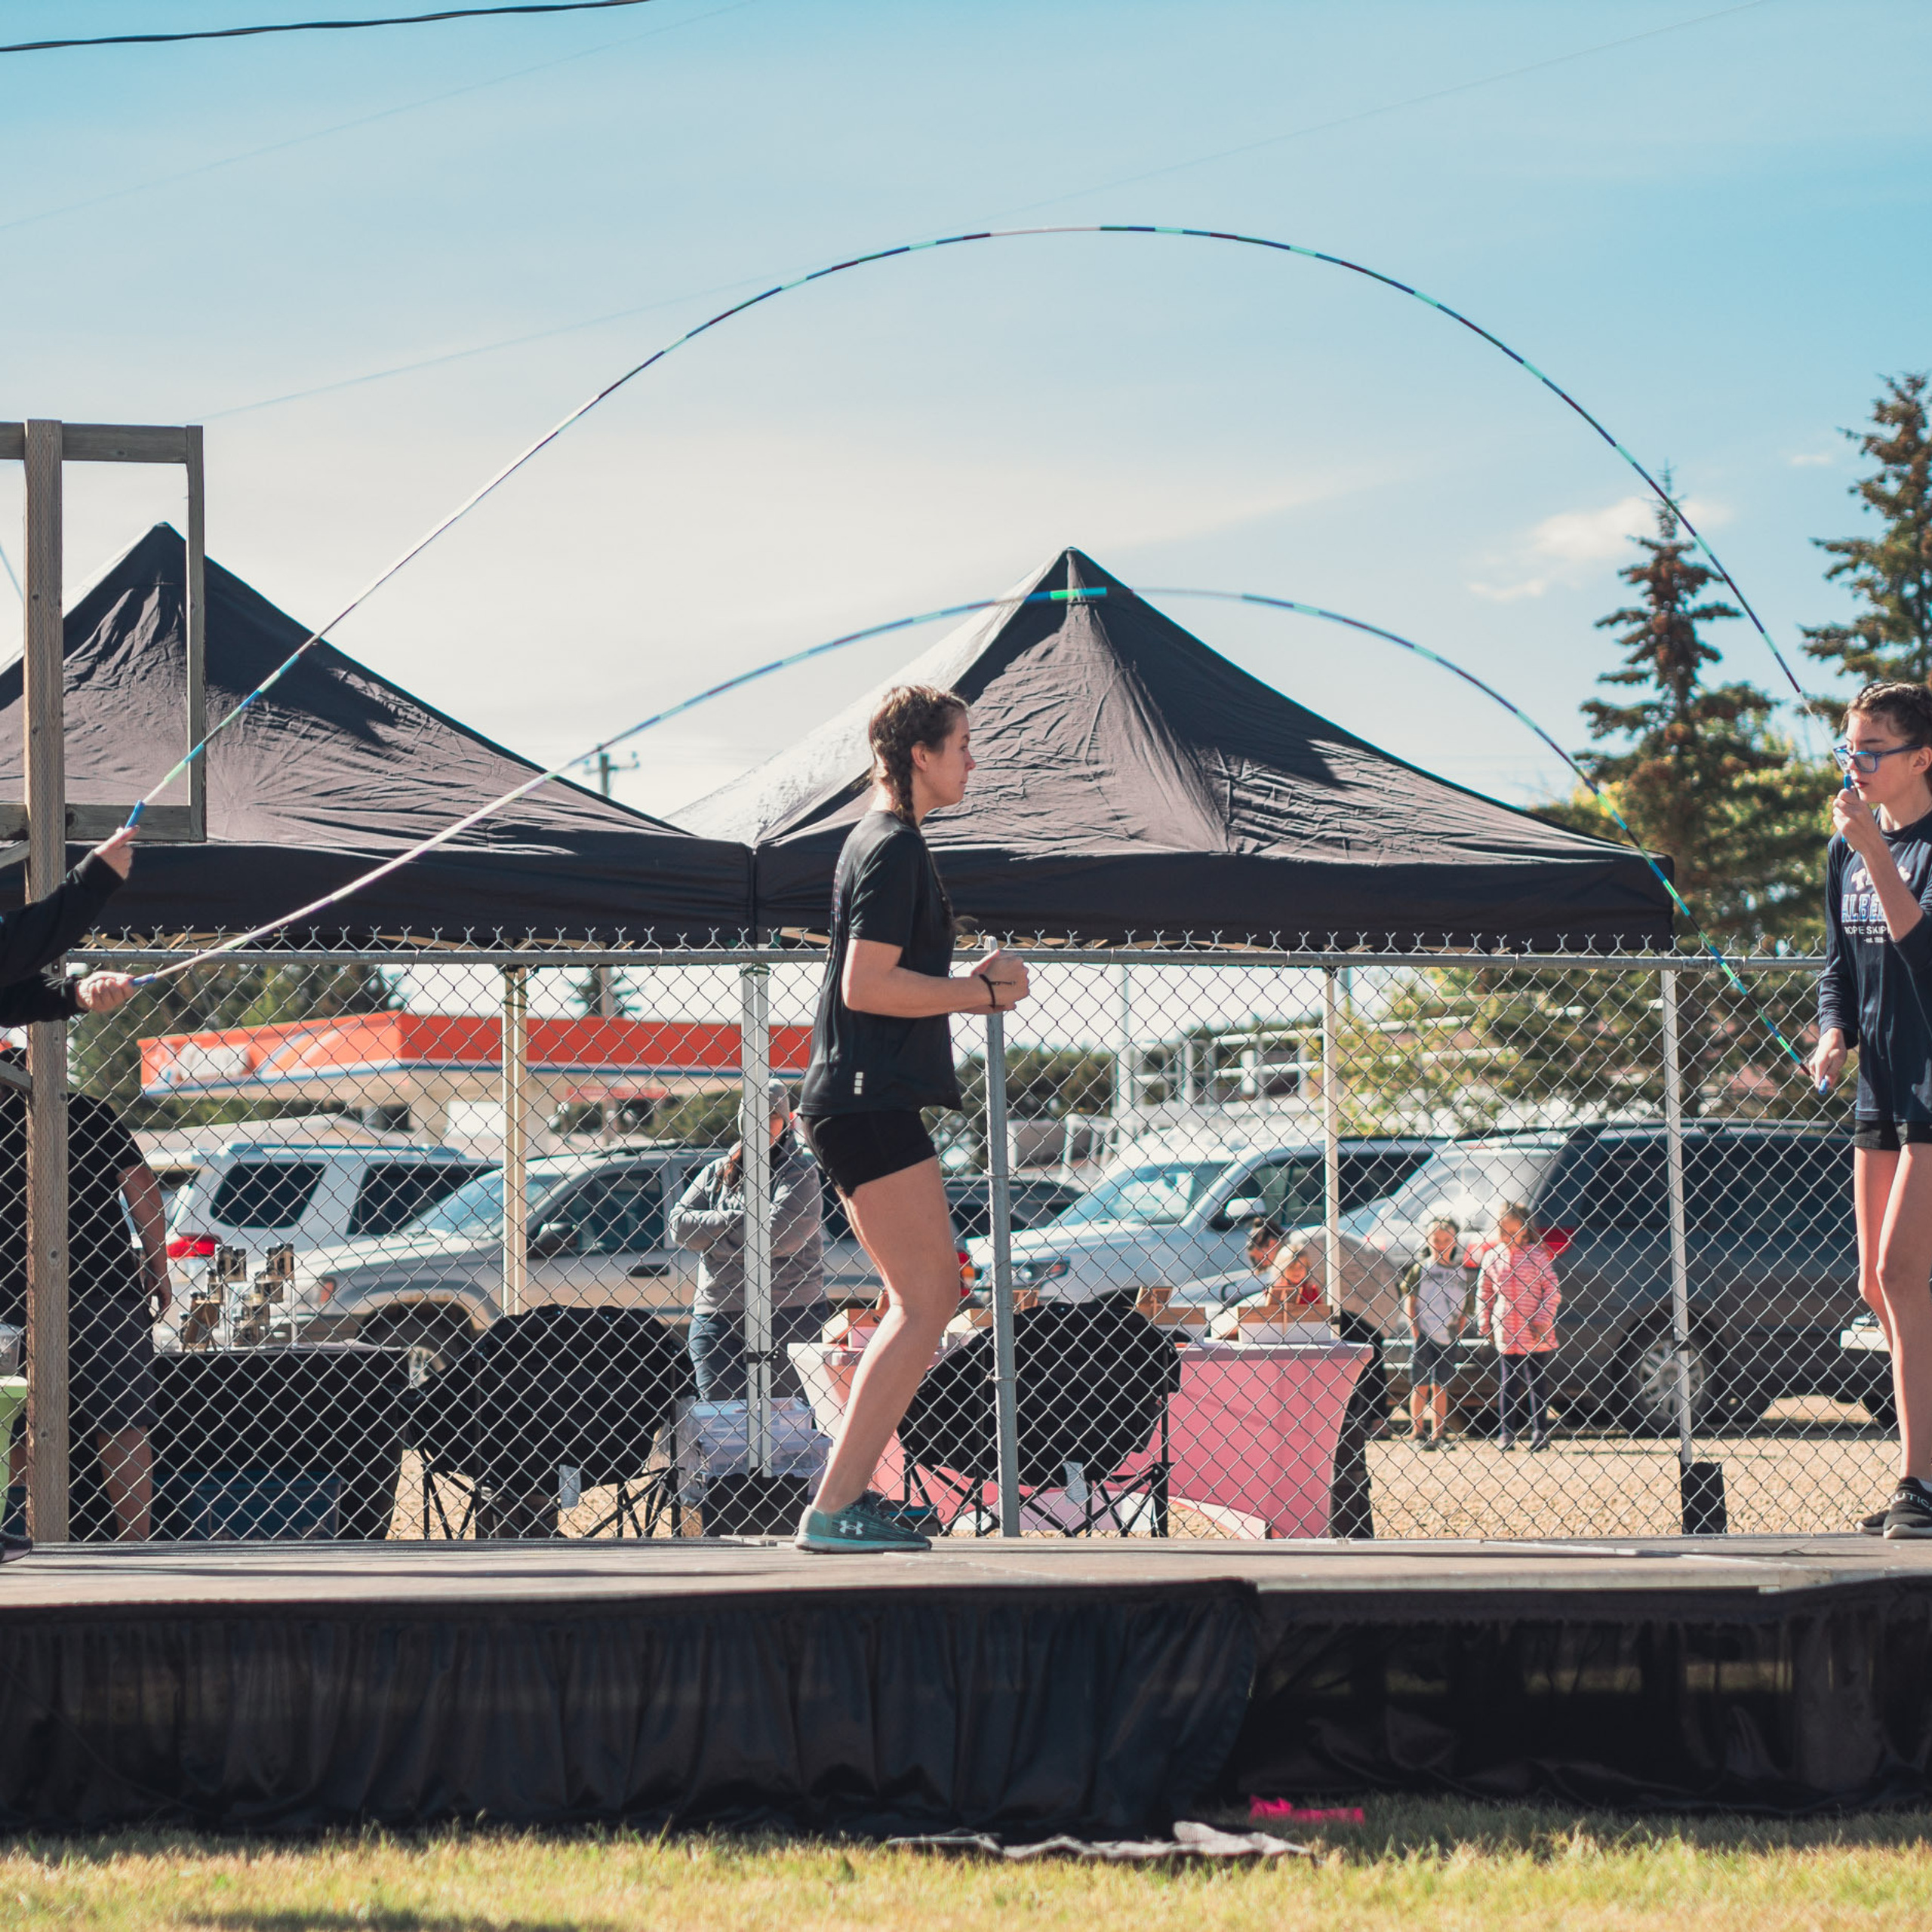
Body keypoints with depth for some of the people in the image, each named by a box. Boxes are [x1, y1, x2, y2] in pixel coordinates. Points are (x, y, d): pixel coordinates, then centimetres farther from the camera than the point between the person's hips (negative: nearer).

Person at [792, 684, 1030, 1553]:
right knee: (923, 1304, -11)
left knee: (930, 1292, 15)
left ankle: (846, 1481, 15)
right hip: (872, 1102, -11)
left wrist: (973, 986, 13)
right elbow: (866, 986, -20)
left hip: (854, 1102, 11)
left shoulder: (883, 843, 21)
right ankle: (835, 1509, -14)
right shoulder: (892, 850, -12)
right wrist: (982, 992, -11)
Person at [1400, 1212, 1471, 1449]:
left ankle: (1439, 1434, 12)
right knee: (1421, 1386, 1)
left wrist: (1459, 1330, 0)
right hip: (1423, 1334, -2)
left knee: (1441, 1387, 7)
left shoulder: (1461, 1272, 9)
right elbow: (1409, 1299, 0)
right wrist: (1414, 1329, -8)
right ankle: (1418, 1434, 6)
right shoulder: (1420, 1268, 2)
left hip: (1447, 1336, 2)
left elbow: (1464, 1307, 12)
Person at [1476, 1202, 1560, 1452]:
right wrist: (1484, 1323, 5)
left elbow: (1553, 1291, -2)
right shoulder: (1492, 1256, 5)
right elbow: (1483, 1292, 11)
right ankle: (1505, 1432, 10)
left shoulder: (1537, 1255, -1)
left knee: (1537, 1384, 5)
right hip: (1506, 1333, 2)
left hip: (1535, 1334, -2)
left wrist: (1543, 1319, -11)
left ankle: (1540, 1431, 12)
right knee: (1507, 1384, 5)